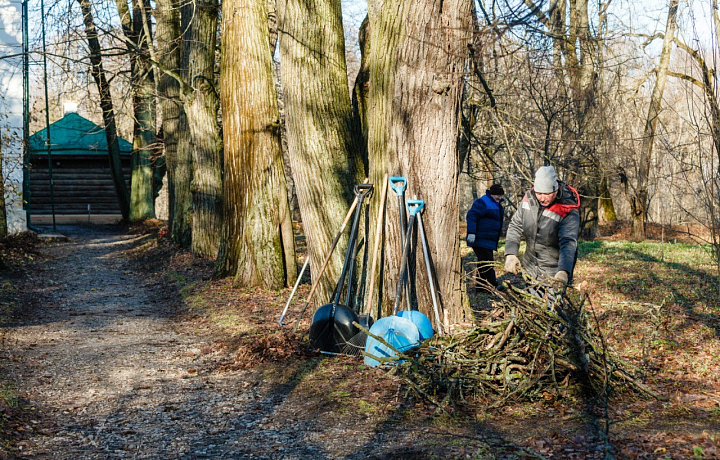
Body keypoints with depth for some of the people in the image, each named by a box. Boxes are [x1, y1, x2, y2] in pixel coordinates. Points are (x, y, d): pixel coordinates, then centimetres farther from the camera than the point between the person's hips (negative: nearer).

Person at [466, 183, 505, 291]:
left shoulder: (496, 204, 19)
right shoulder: (482, 202, -13)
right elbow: (471, 216, -20)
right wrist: (471, 233, -28)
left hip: (488, 241, 10)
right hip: (480, 241, -10)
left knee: (483, 263, 13)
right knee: (487, 262, -13)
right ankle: (493, 286, -15)